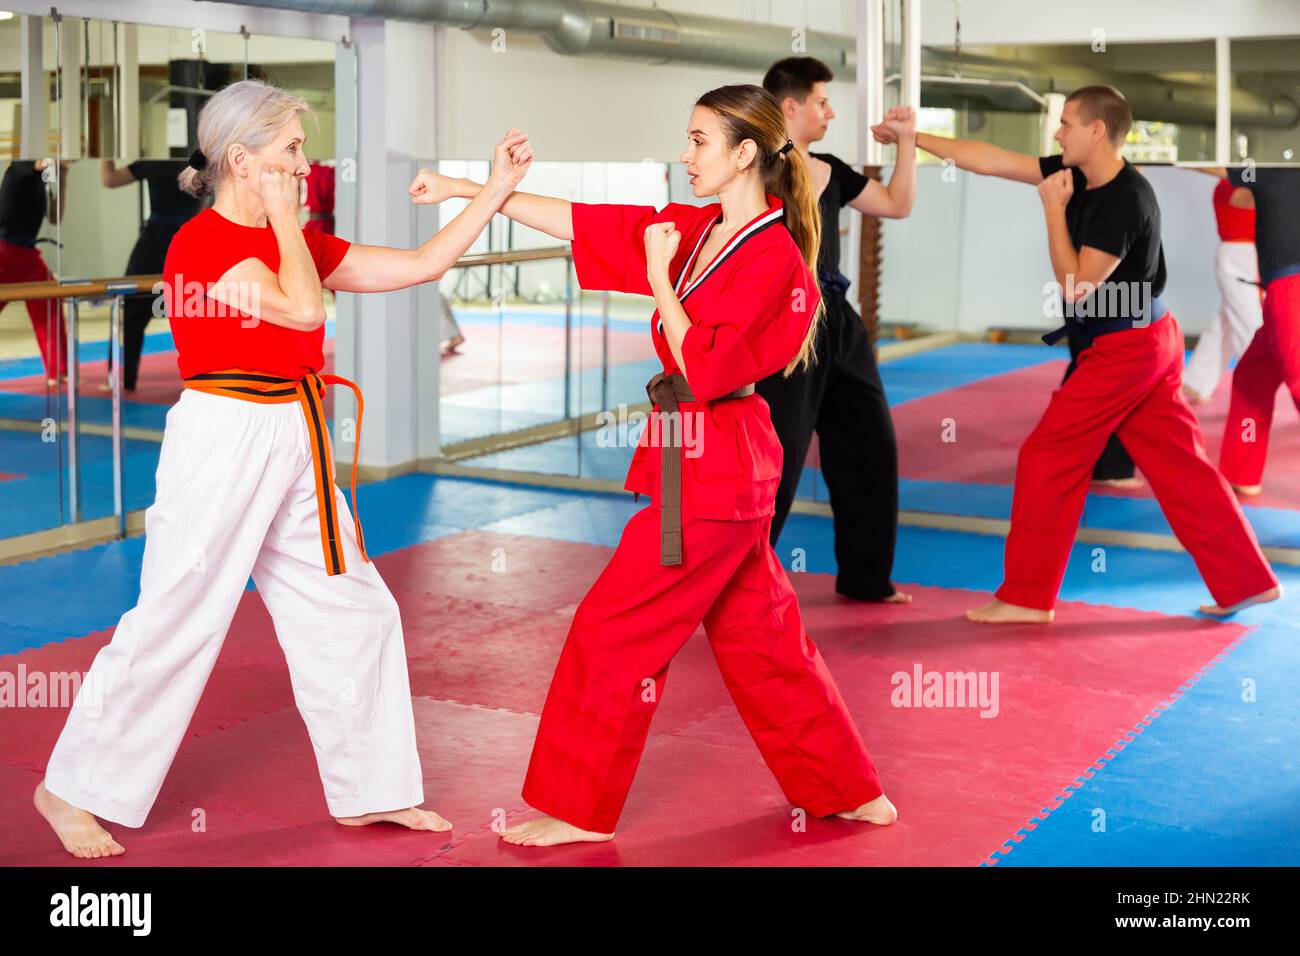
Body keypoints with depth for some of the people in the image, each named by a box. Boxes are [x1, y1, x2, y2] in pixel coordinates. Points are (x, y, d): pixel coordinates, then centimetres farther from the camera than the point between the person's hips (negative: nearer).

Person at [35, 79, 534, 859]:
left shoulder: (297, 241, 11)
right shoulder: (202, 242, -12)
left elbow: (421, 265, 9)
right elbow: (303, 307, -24)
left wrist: (495, 192, 6)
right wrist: (283, 215, -11)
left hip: (295, 446, 8)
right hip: (224, 443, -8)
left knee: (355, 613, 10)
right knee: (177, 621, -2)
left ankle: (369, 790, 23)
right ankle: (74, 790, 15)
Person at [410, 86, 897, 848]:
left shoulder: (773, 259, -16)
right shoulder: (696, 229, 8)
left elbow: (705, 370, -21)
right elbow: (581, 222, 8)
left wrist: (659, 278, -14)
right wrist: (464, 188, 5)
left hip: (713, 471, -9)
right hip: (706, 462, 9)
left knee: (614, 630, -2)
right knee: (760, 635, 16)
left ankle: (579, 810, 11)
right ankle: (851, 791, 28)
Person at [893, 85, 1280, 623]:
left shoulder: (1126, 200, -22)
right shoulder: (1078, 174, 3)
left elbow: (1076, 288, -21)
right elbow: (989, 160, 6)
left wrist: (1054, 210, -17)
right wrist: (914, 137, 5)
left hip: (1123, 351, -9)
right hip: (1150, 342, 9)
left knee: (1047, 461, -3)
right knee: (1179, 466, 11)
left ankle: (1027, 596, 7)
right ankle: (1246, 581, 17)